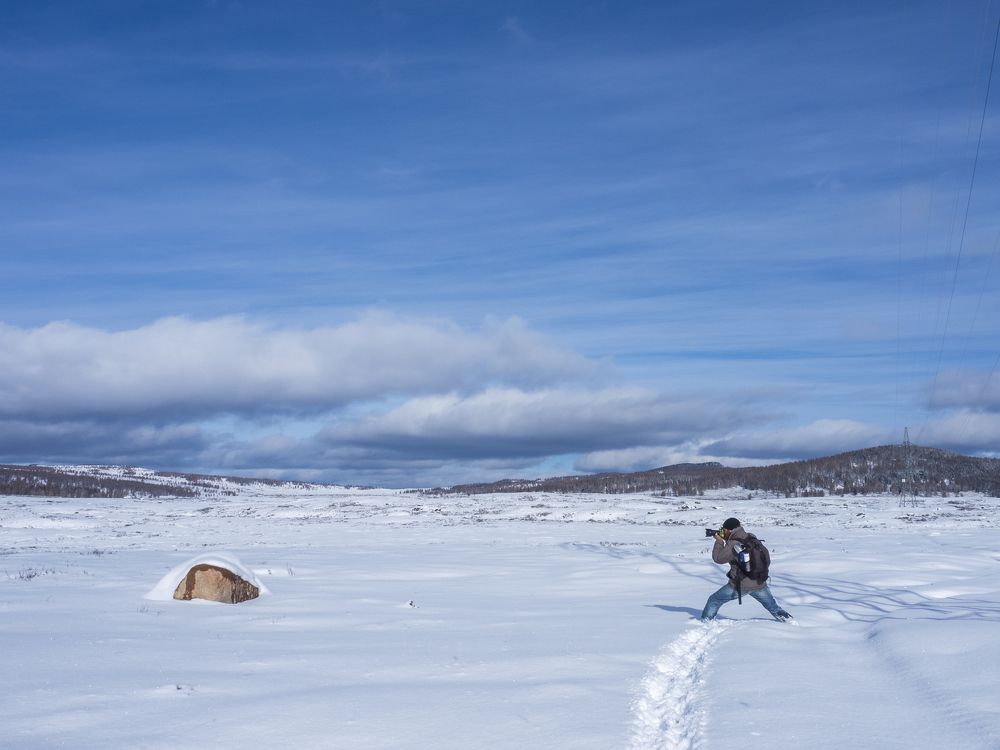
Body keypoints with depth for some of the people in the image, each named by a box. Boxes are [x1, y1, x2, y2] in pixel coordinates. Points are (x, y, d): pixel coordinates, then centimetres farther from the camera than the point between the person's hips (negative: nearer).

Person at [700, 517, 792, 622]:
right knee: (773, 606, 25)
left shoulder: (733, 545, -19)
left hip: (739, 585, -5)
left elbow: (718, 558, -9)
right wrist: (725, 540, 10)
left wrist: (719, 541, 0)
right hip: (759, 584, 5)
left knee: (713, 601, 9)